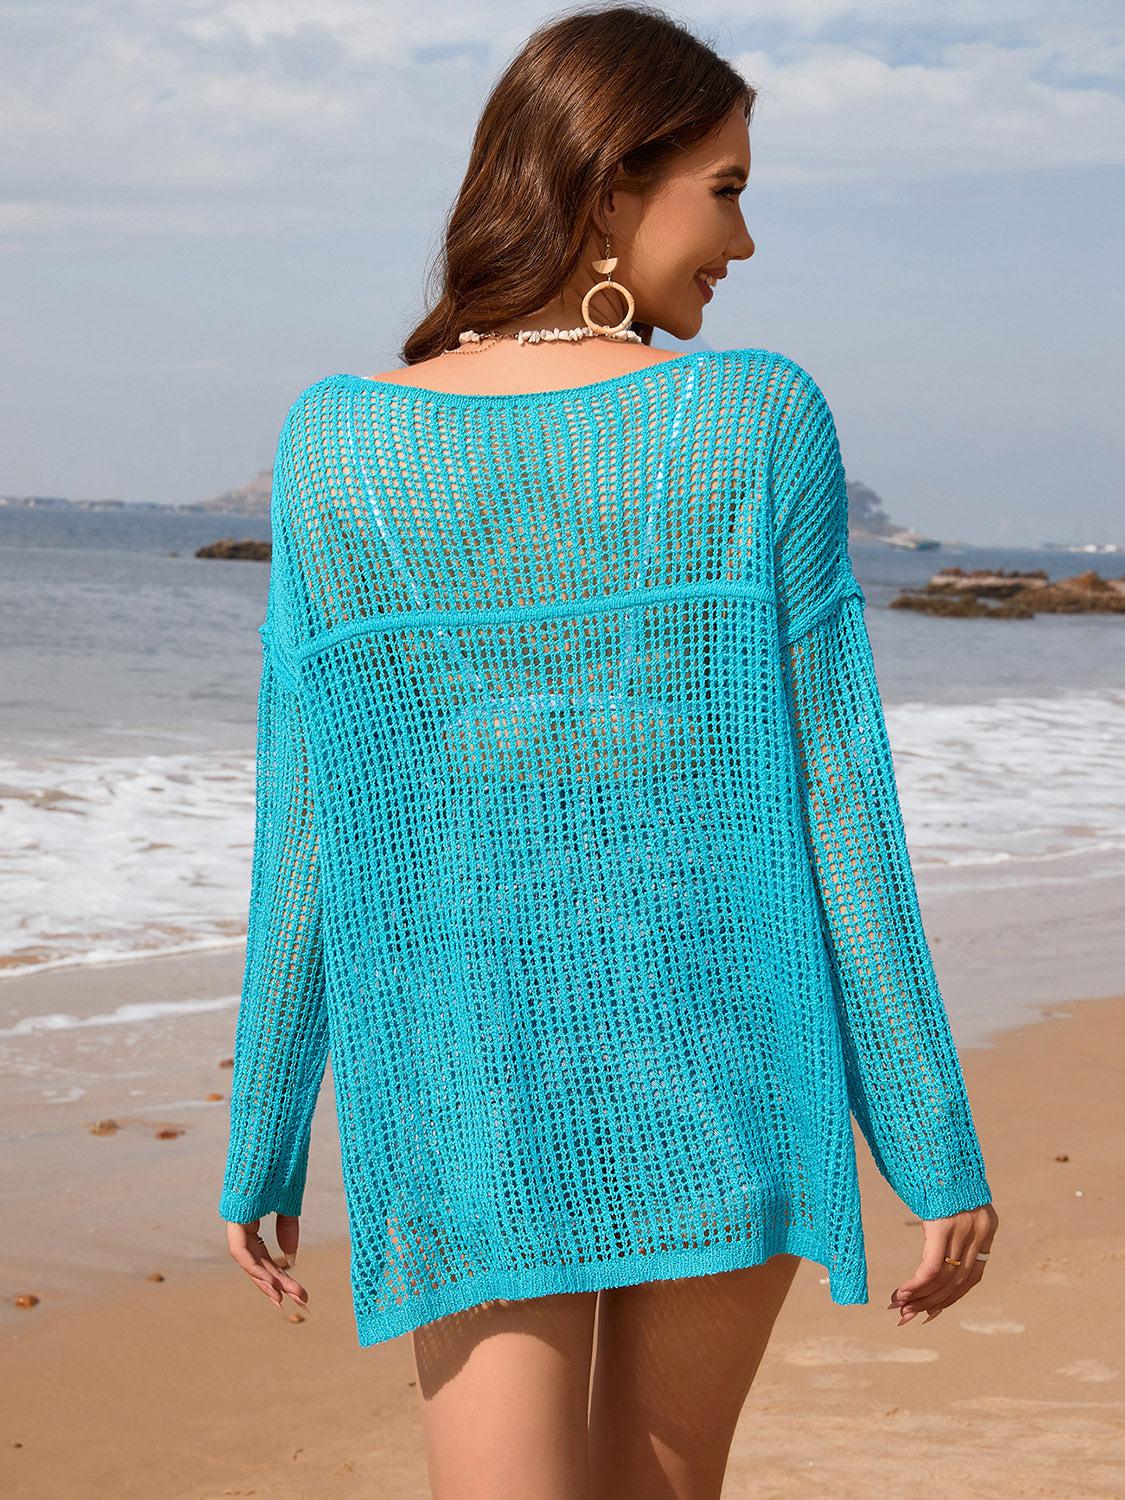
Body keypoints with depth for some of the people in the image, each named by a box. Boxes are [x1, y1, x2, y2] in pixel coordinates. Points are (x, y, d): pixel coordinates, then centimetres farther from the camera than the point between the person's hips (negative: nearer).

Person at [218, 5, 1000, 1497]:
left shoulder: (336, 444, -3)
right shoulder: (761, 424, -8)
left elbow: (302, 841, 0)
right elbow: (842, 808, -8)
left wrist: (264, 1146, 10)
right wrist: (937, 1145, 0)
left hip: (465, 1102, 0)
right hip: (721, 1088, 0)